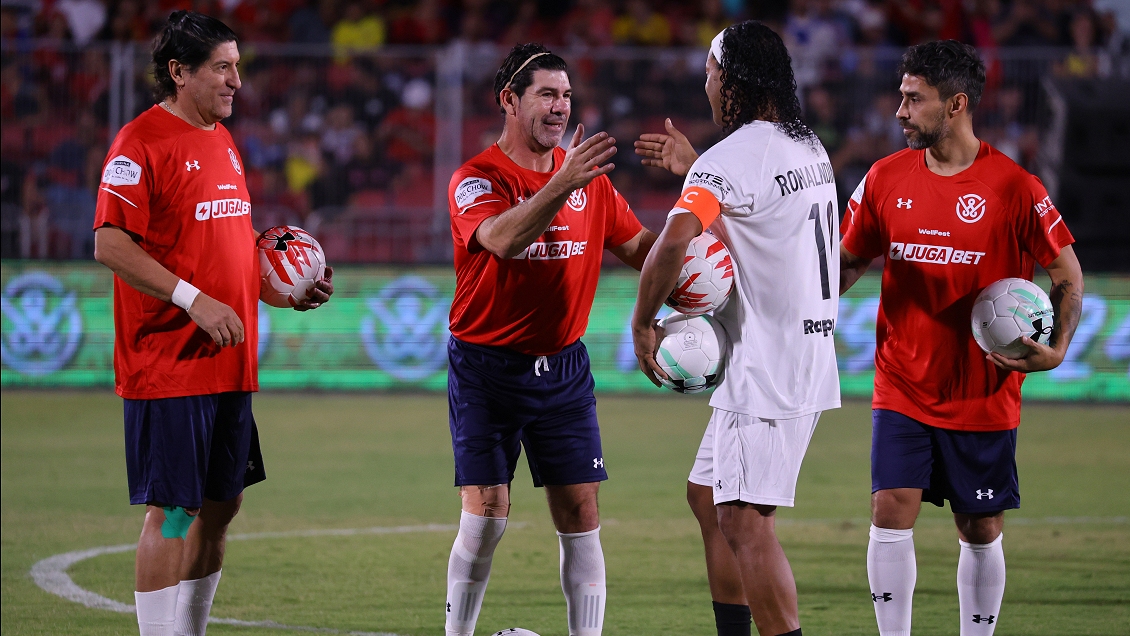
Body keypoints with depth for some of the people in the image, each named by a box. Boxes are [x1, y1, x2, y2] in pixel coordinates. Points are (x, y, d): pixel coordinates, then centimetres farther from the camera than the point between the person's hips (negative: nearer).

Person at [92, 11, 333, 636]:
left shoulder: (222, 141, 16)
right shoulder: (141, 142, -12)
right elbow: (110, 246, -18)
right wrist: (194, 300, -23)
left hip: (230, 362, 9)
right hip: (168, 366, -9)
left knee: (221, 503, 12)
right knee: (173, 512, -8)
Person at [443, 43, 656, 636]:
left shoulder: (589, 177, 8)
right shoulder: (476, 179, -10)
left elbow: (639, 249, 12)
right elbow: (502, 240, -31)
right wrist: (560, 186, -43)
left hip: (563, 368, 4)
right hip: (486, 368, -4)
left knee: (580, 515, -1)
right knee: (486, 514, -8)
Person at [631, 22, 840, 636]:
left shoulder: (728, 162, -16)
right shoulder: (808, 147, 13)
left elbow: (672, 245, -28)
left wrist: (642, 321, -14)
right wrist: (693, 166, 30)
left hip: (765, 370, -10)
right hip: (811, 352, 10)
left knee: (745, 522, -12)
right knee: (707, 496, 18)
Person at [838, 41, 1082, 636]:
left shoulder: (1013, 187, -9)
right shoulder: (885, 178, 2)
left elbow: (1067, 273, 1)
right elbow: (850, 261, 14)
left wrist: (1055, 350, -13)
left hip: (984, 396, -2)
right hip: (902, 388, 2)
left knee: (980, 530, 6)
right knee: (891, 512, -10)